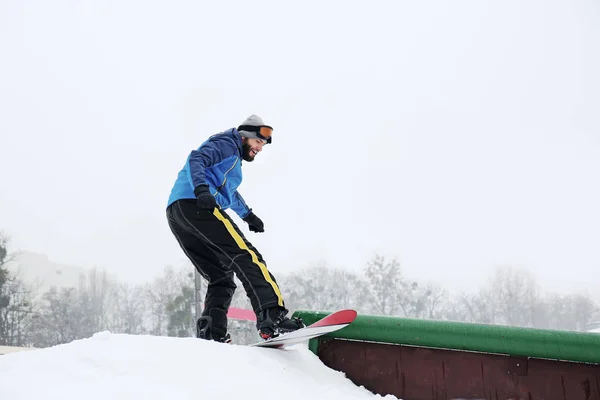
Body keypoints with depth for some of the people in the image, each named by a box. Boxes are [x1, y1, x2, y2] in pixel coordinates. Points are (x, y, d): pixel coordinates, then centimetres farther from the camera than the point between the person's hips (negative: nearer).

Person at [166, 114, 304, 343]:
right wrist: (201, 189, -28)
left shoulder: (232, 158, 36)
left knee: (221, 279, 9)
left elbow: (229, 193, 54)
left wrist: (248, 215, 62)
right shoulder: (227, 144, 7)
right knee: (245, 256, -19)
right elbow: (196, 160, -12)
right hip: (196, 205, -10)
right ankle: (273, 316, -33)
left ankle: (210, 334, -4)